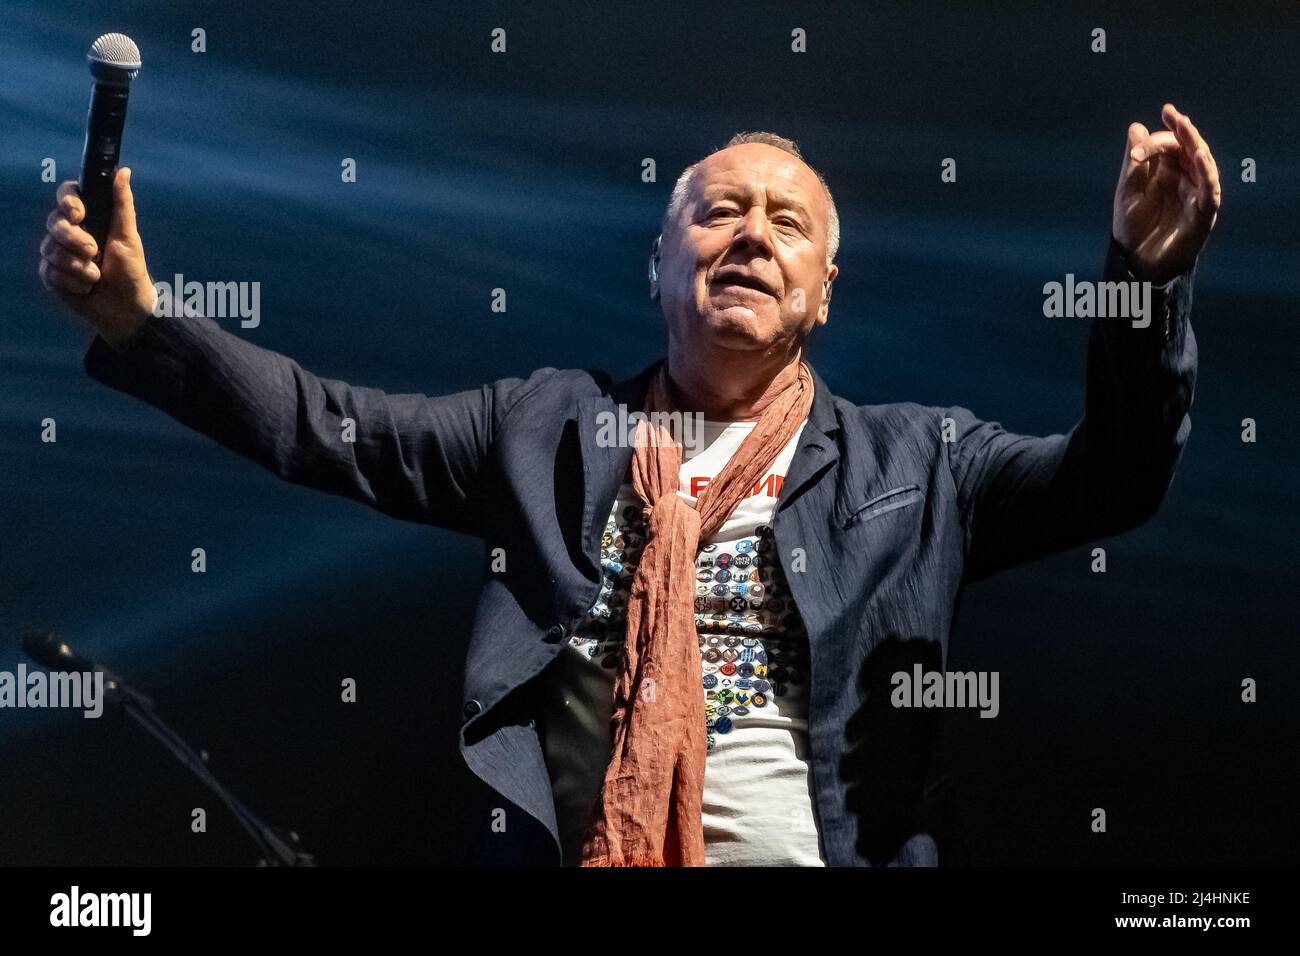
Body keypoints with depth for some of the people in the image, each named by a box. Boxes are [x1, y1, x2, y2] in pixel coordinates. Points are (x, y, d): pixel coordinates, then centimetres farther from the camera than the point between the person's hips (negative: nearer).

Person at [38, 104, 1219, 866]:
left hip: (820, 850, 0)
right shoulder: (549, 424, 13)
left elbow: (1110, 477, 1)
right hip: (560, 847, 1)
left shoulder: (916, 460, 11)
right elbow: (328, 428, 9)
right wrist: (137, 317, -3)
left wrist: (1148, 275, -15)